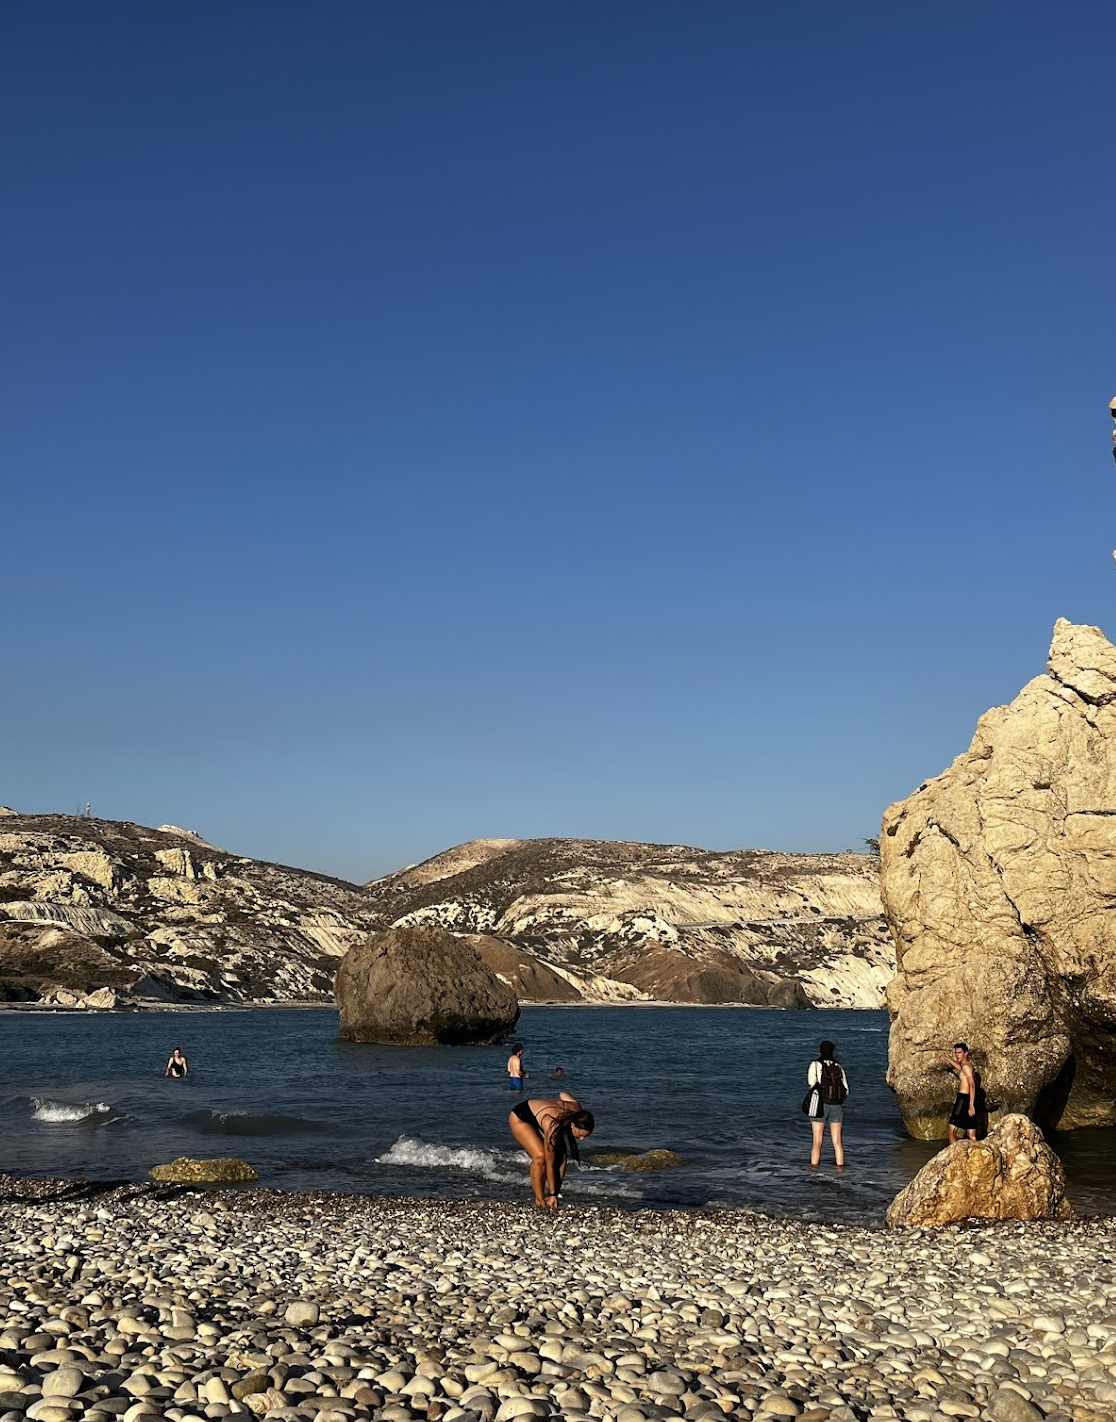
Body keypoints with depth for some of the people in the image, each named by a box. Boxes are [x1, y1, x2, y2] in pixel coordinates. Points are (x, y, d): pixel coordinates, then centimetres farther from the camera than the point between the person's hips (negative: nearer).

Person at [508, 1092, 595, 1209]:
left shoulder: (577, 1109, -24)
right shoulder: (553, 1128, -40)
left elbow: (563, 1094, 0)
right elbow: (549, 1164, -30)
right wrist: (552, 1194, -23)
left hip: (537, 1116, 7)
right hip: (519, 1119, -7)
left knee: (561, 1155, -8)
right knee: (540, 1156, -25)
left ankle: (557, 1191, 4)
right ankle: (540, 1201, -12)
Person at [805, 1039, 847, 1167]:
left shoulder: (815, 1065, -2)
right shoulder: (839, 1067, 10)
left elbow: (812, 1086, -8)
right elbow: (846, 1091, 8)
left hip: (820, 1106, -3)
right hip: (836, 1106, 3)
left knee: (817, 1142, 1)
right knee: (837, 1141, 8)